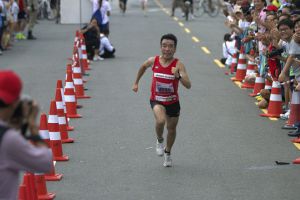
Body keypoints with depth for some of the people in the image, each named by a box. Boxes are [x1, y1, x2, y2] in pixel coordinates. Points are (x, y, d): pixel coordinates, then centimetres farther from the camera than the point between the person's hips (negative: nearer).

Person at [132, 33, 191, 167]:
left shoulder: (178, 65, -19)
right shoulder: (153, 61, -11)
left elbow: (188, 85, -28)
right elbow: (143, 67, 14)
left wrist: (178, 76, -45)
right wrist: (136, 83, 20)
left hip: (173, 102, 1)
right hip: (156, 100, 0)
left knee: (172, 128, 15)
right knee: (160, 121, -29)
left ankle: (167, 152, 43)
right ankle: (159, 140, 4)